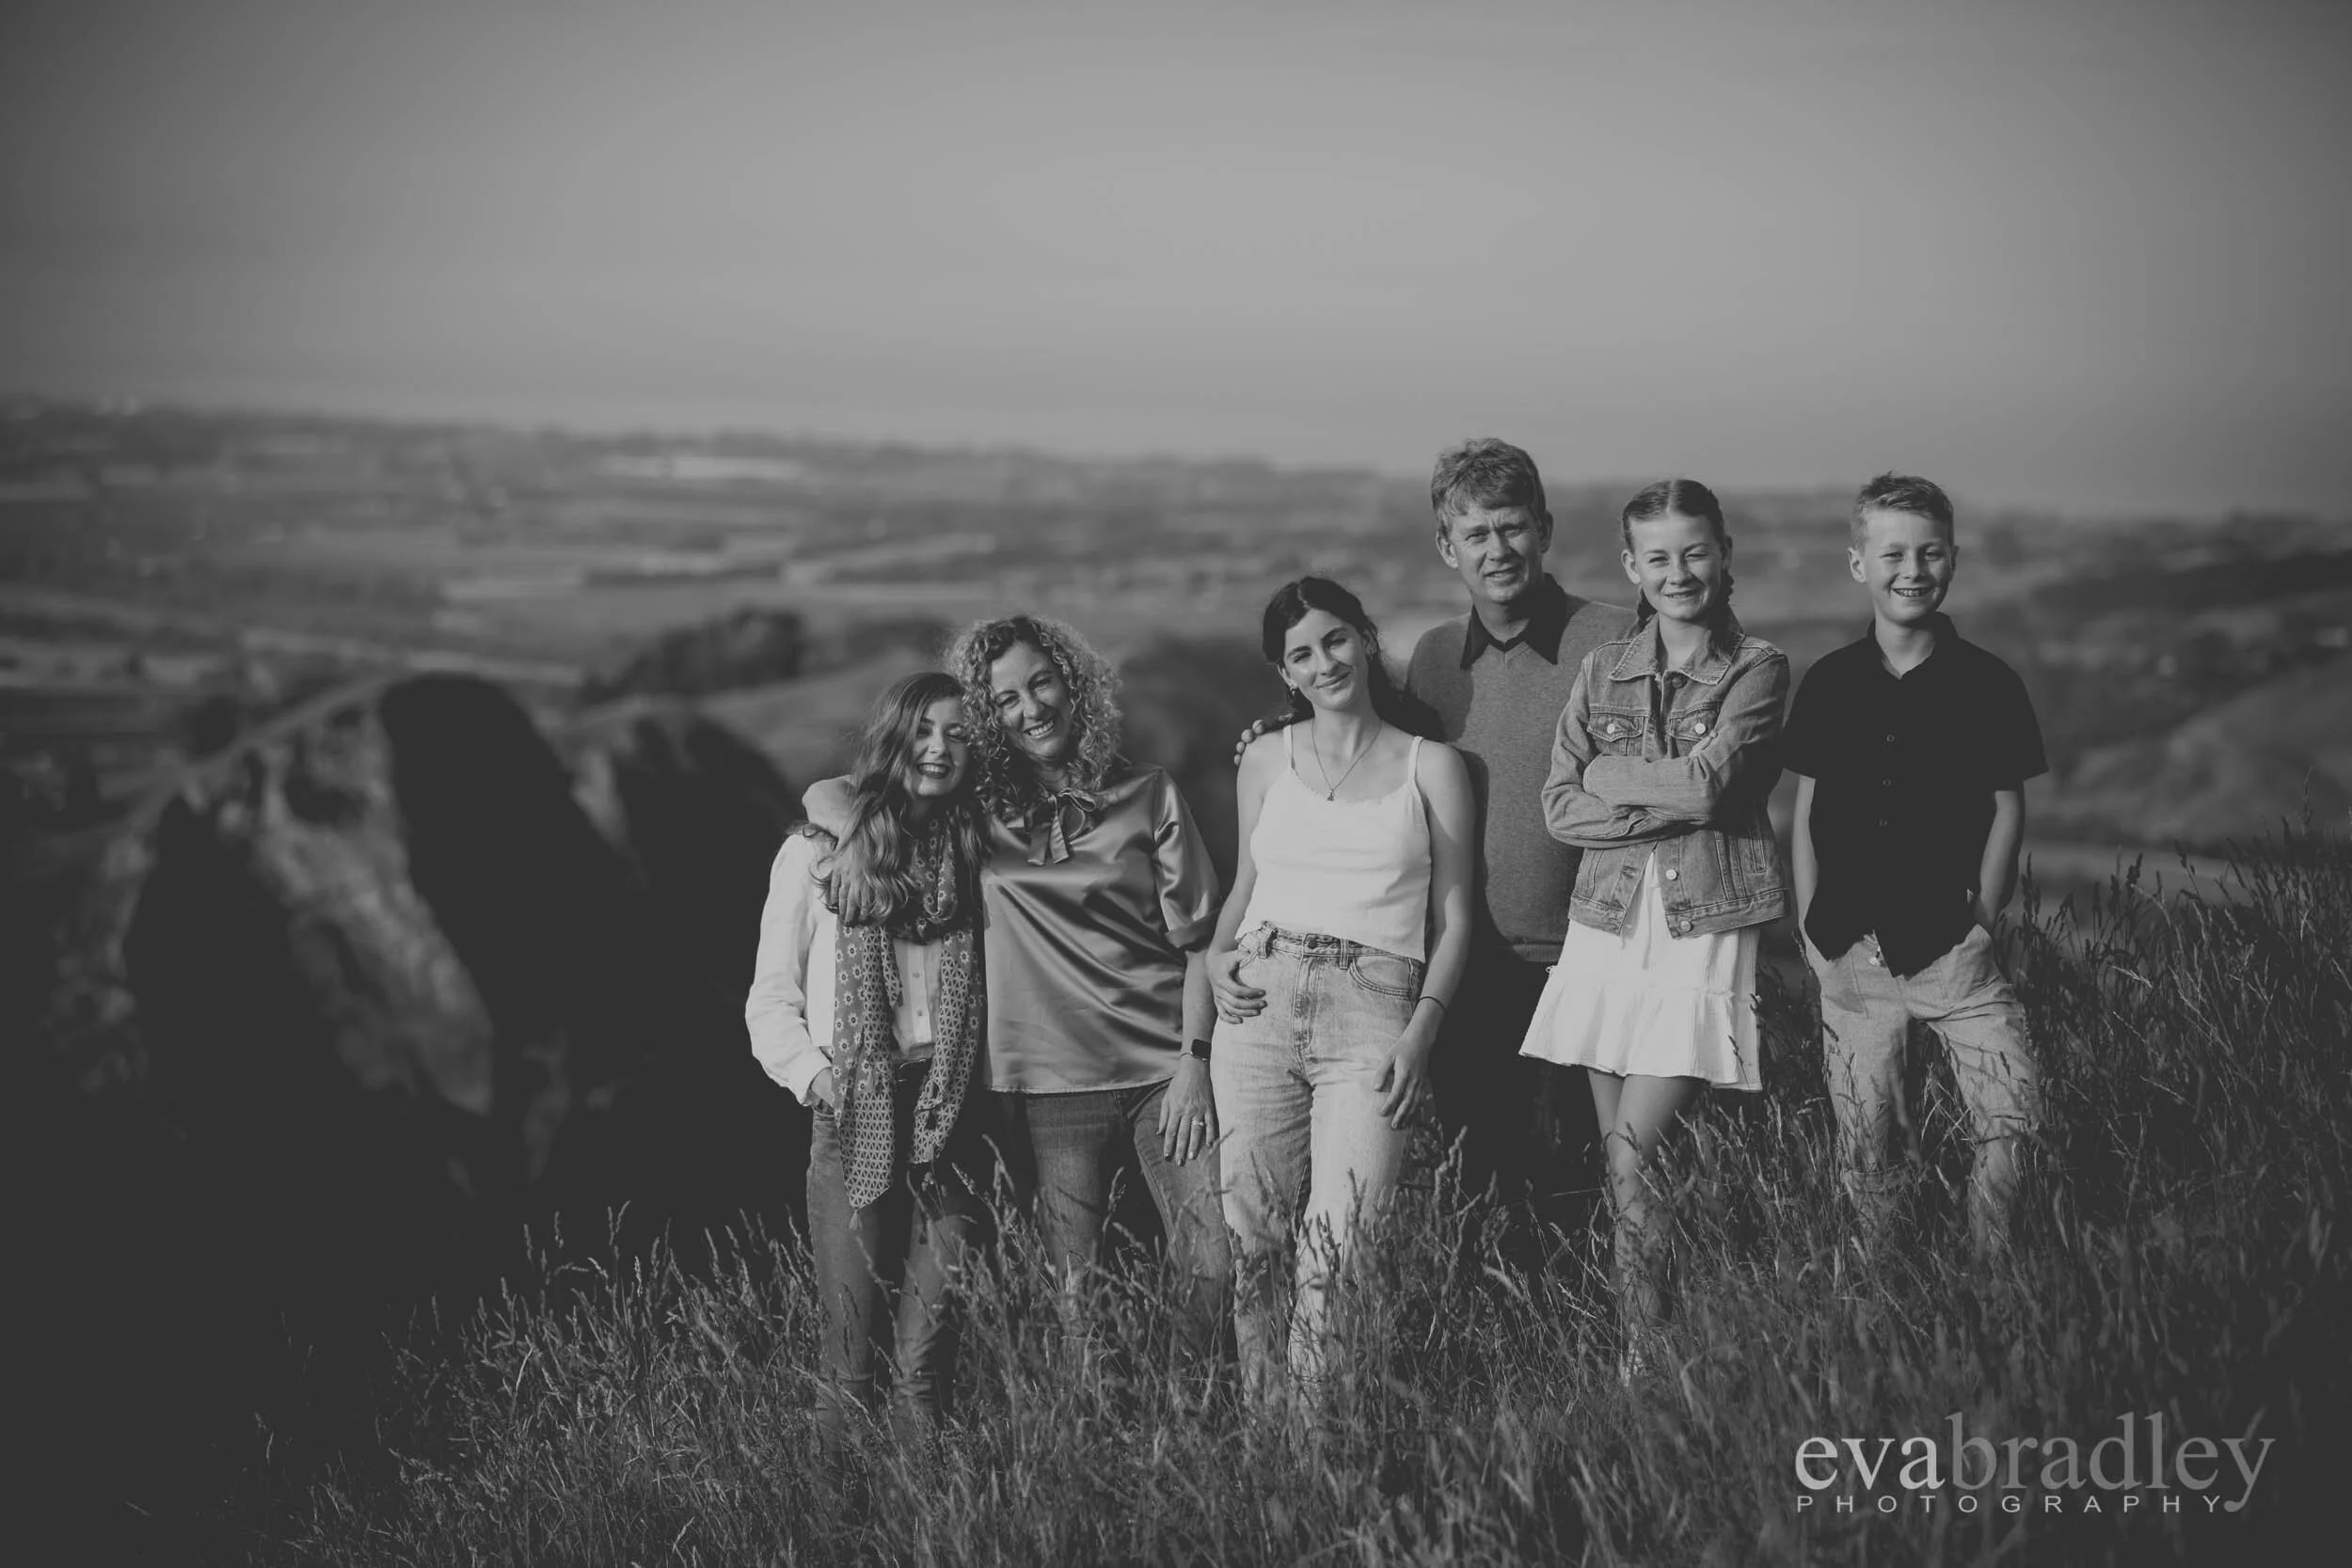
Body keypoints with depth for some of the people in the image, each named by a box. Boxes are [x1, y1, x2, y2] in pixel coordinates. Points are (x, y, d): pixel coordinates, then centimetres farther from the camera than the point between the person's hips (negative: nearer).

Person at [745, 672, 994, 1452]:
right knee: (853, 1348, -1)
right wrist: (813, 1072, -11)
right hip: (853, 1123, -2)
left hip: (953, 1120, 2)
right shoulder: (818, 854, 4)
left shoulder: (977, 855, 13)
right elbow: (772, 997, 5)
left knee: (930, 1354, -3)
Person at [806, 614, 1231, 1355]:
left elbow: (1199, 938, 3)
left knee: (1218, 1267, -7)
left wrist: (1194, 1063, -5)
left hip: (1164, 1071, -1)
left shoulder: (1148, 798, 4)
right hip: (1051, 1085, 1)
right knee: (1078, 1292, 1)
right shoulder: (977, 806, 7)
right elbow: (825, 792, 9)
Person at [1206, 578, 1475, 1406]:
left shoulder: (1431, 767, 8)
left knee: (1336, 1256, -13)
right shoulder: (1265, 760, 15)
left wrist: (1421, 1031, -7)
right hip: (1259, 1005, 3)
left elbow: (1453, 919, 6)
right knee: (1249, 1242, -3)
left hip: (1373, 1011, -2)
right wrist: (1217, 956, 5)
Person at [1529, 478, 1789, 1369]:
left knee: (1634, 1163, -12)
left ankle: (1647, 1364, -3)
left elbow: (1707, 782, -14)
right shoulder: (1603, 670, 12)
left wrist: (1607, 775, -2)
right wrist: (1669, 804, -9)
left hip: (1704, 932, -4)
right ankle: (1637, 1363, 11)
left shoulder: (1757, 669, 1)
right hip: (1607, 929, 4)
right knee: (1618, 1167, 4)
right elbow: (1559, 807, 2)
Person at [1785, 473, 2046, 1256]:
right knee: (1864, 1142, 6)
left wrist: (1981, 920, -3)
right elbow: (1806, 812, 10)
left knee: (2014, 1123, -10)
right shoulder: (1828, 684, 5)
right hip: (1854, 949, 2)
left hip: (1952, 942, -1)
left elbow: (2007, 809, 5)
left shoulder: (1988, 683, 0)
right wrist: (1812, 929, 5)